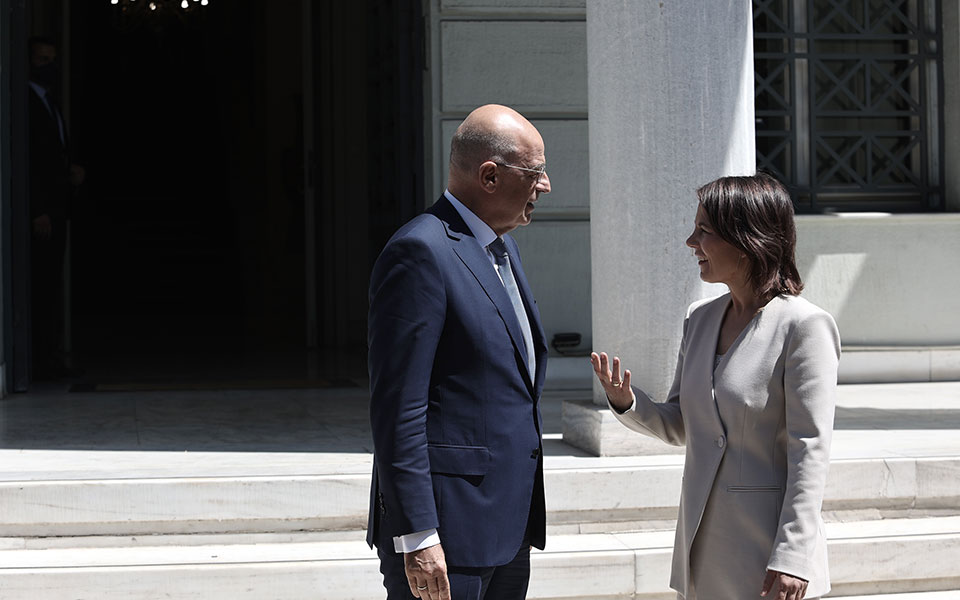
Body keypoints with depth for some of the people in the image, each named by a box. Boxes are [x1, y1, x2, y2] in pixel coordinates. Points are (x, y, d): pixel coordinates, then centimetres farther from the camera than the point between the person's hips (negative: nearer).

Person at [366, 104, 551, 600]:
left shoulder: (502, 248, 15)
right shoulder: (420, 253, -15)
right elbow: (397, 410, -19)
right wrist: (417, 537, -21)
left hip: (508, 531, 9)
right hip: (447, 531, -9)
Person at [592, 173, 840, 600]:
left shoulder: (804, 326, -12)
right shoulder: (700, 317, 9)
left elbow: (810, 452, -14)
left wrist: (793, 556, -18)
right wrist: (627, 403, -5)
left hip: (766, 545, -6)